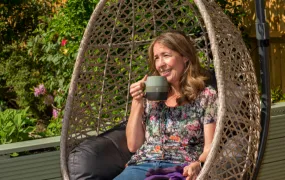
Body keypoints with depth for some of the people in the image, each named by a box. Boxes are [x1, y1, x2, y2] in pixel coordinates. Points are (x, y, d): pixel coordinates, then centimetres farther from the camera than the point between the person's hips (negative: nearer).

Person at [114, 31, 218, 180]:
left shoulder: (206, 96, 8)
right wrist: (137, 103, 6)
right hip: (141, 166, 3)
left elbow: (210, 147, 0)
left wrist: (197, 165, -22)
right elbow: (133, 145, 15)